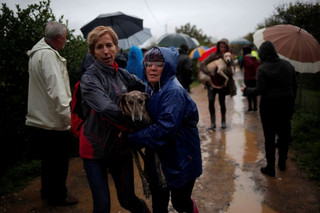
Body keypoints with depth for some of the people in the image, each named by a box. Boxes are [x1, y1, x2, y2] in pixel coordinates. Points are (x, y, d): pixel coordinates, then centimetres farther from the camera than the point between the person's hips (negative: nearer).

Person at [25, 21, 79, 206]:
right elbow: (56, 92, -27)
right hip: (54, 124, -10)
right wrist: (69, 119, -22)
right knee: (59, 163, 8)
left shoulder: (37, 53, 12)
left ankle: (48, 191, 41)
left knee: (49, 160, 24)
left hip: (39, 121, 10)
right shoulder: (48, 55, -20)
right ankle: (58, 196, 25)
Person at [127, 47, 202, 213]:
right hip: (157, 156, 7)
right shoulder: (150, 90, 5)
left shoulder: (174, 92, -22)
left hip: (179, 158, -7)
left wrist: (133, 139, -24)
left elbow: (165, 128, -30)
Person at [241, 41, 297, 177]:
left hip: (269, 106, -5)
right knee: (284, 135, 18)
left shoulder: (262, 69, -14)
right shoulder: (288, 65, 4)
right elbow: (294, 86, 8)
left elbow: (260, 90, -16)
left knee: (269, 137, 5)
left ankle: (270, 168, 13)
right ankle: (282, 163, 32)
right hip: (286, 105, 5)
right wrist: (291, 103, 18)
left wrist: (246, 90, 1)